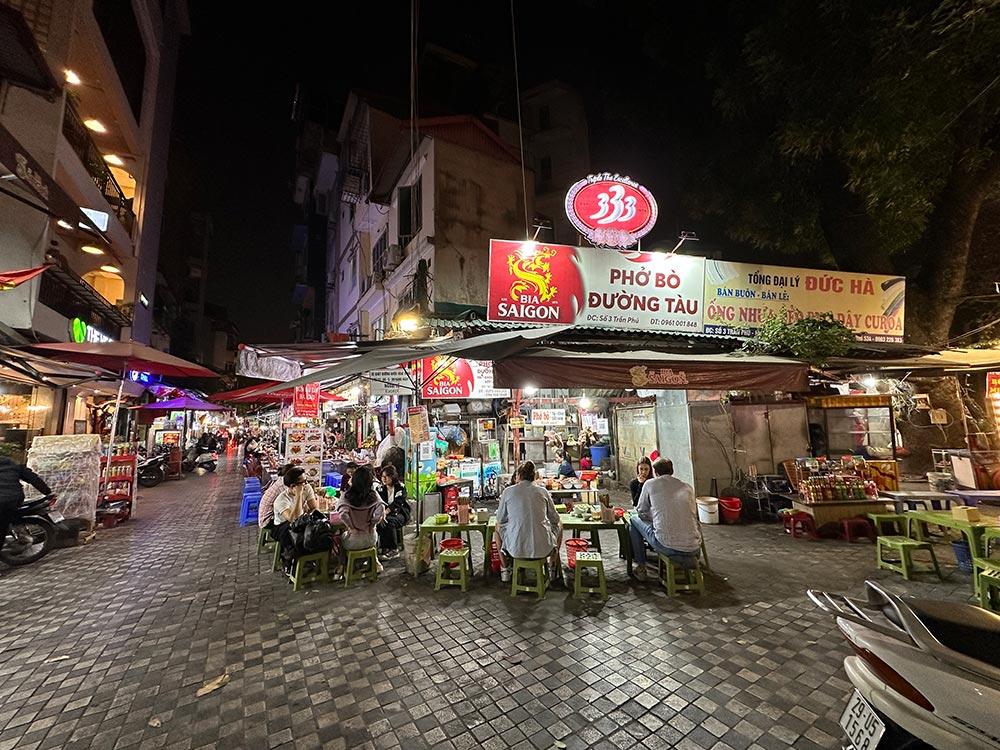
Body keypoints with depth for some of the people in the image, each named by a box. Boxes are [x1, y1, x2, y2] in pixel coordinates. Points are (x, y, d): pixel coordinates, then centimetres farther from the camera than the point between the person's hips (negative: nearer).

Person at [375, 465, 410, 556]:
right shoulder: (380, 487, 5)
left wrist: (385, 512, -34)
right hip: (385, 513, 4)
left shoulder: (400, 487, -9)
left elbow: (396, 504, -19)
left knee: (389, 521, -32)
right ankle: (383, 547, -16)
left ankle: (392, 548, -16)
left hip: (400, 513, -4)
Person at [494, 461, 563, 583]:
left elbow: (500, 520, 9)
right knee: (560, 525, 32)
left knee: (498, 527, 32)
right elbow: (555, 520, 11)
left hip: (516, 549, 0)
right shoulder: (543, 491, 1)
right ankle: (554, 568, 43)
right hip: (542, 549, 1)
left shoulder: (508, 491, -1)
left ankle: (505, 570, 39)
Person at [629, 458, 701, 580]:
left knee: (634, 520, 19)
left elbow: (641, 512, 11)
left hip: (667, 546, -5)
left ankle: (641, 567, 22)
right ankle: (687, 558, 24)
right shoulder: (688, 487, 12)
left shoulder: (650, 484, 2)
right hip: (694, 547, 5)